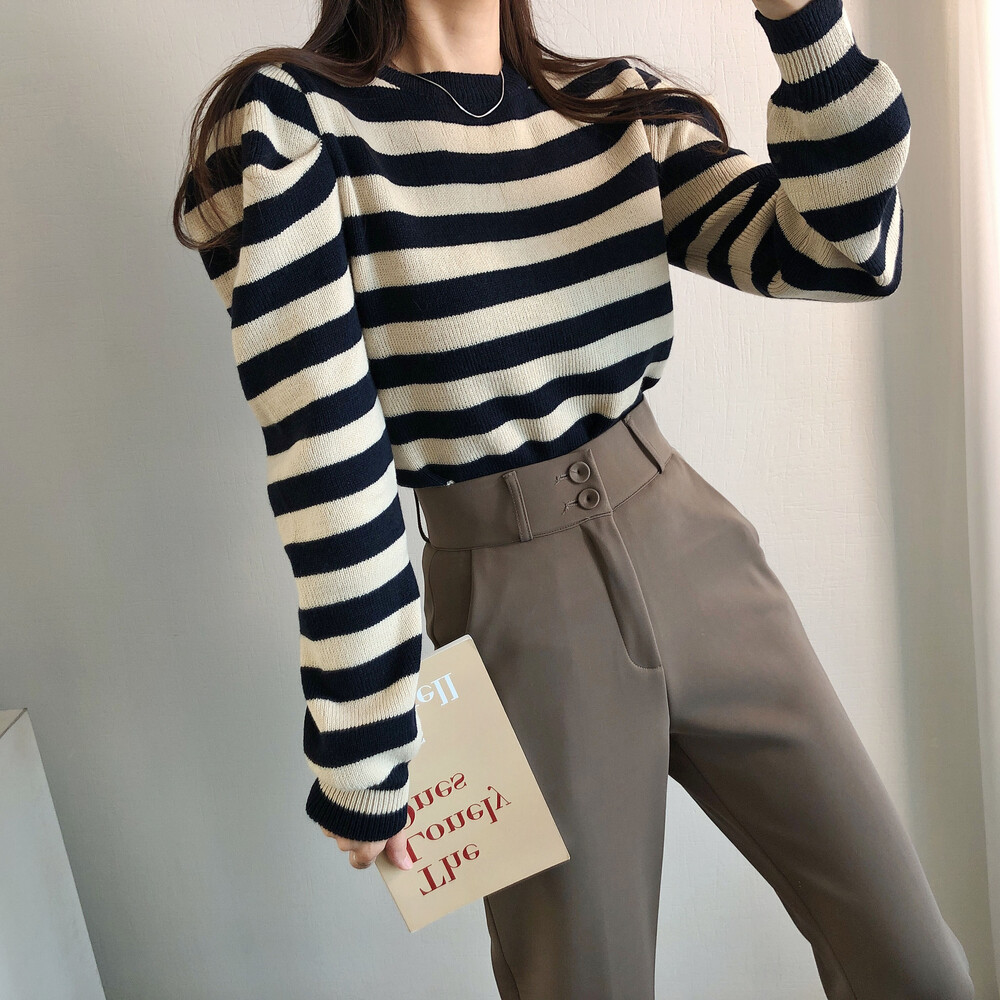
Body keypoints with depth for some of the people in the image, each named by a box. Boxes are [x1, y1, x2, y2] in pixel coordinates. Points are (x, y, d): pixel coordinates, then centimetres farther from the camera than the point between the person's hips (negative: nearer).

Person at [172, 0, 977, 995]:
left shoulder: (621, 104, 5)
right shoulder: (282, 125, -11)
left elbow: (845, 250, -6)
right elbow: (326, 463, -15)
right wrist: (363, 759, -13)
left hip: (696, 553, 5)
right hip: (514, 617, -4)